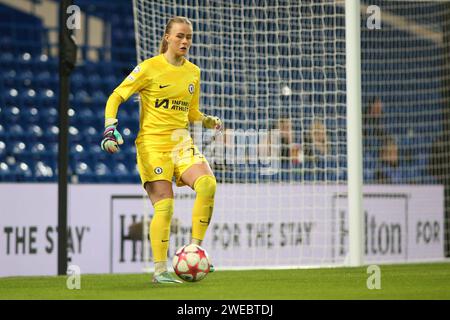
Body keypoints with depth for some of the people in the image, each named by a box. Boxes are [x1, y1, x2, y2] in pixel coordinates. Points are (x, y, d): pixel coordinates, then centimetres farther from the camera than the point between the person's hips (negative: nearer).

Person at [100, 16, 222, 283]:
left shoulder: (193, 72, 11)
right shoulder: (150, 67, -5)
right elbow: (116, 97, -2)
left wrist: (209, 121, 2)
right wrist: (110, 128, -16)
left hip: (182, 142, 4)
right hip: (152, 144, -4)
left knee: (207, 183, -23)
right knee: (164, 206, -13)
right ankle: (160, 270, -1)